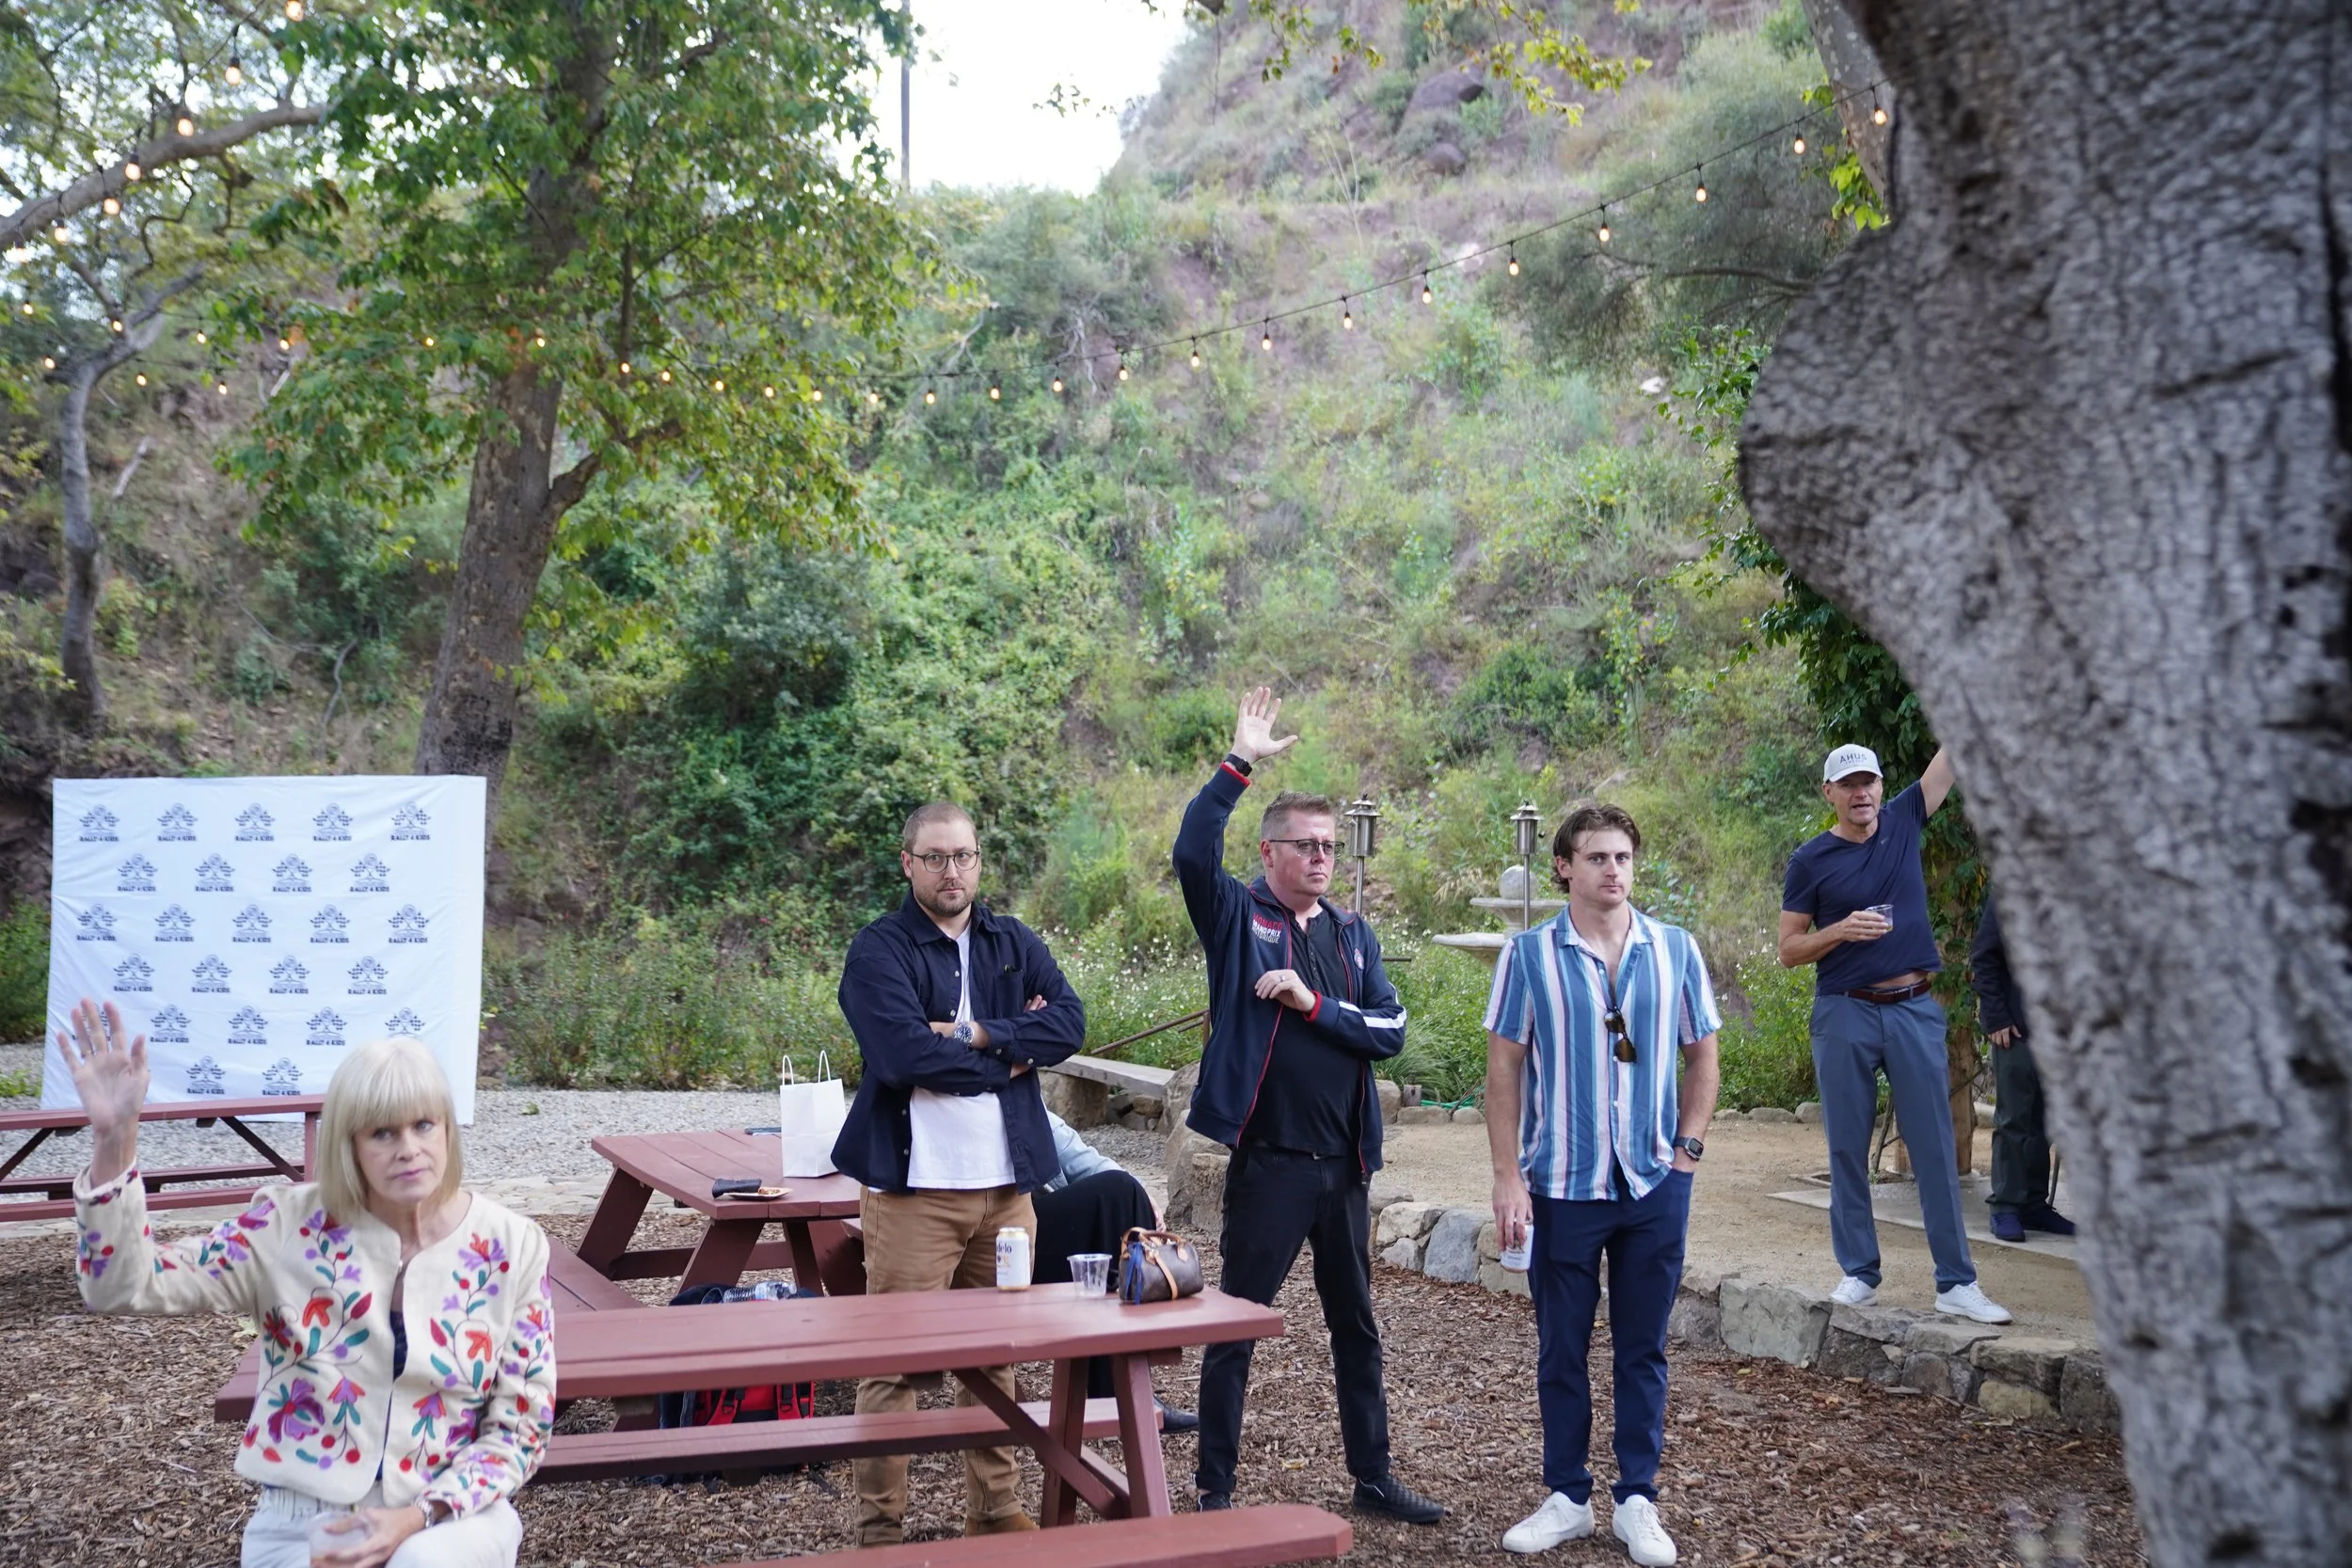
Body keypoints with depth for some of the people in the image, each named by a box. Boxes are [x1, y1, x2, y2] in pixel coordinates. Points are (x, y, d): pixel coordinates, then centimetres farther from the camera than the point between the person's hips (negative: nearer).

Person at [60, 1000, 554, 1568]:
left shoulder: (510, 1247, -5)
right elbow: (124, 1284, -13)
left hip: (451, 1514, 0)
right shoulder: (291, 1224, -5)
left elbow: (521, 1426, -1)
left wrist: (420, 1517, -17)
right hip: (303, 1520, 0)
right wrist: (113, 1138, -26)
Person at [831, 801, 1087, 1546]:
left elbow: (1068, 1021, -4)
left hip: (1006, 1183, 5)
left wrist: (980, 1034, -16)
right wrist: (1010, 1060, -8)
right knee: (896, 1359, -1)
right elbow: (906, 1055, -19)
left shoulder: (1014, 943, 11)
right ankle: (881, 1526, 11)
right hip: (914, 1185, -5)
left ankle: (995, 1509, 26)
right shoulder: (879, 950, -5)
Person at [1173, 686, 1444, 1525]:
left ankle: (1373, 1477, 31)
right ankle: (1215, 1489, 16)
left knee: (1355, 1327, 17)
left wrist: (1316, 1005, -13)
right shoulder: (1237, 916, -4)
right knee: (1235, 1328, 4)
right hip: (1268, 1161, -5)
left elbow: (1391, 1030, 1)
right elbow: (1192, 853, -23)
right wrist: (1239, 763, -25)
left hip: (1345, 1163, 5)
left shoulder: (1353, 932, 9)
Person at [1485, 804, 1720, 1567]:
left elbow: (1702, 1056, 10)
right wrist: (1508, 1178, -6)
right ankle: (1567, 1497, 24)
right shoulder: (1530, 954, -5)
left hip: (1656, 1186, 1)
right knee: (1562, 1348, 9)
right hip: (1563, 1185, -1)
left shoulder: (1675, 950, 1)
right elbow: (1503, 1069, -3)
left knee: (1643, 1348, 10)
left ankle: (1637, 1499, 23)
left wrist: (1688, 1148, 0)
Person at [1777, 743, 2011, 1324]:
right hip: (1844, 1015, -2)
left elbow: (1951, 758, 4)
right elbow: (1789, 950, 0)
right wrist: (1842, 930, -16)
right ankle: (1859, 1273, 15)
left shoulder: (1903, 822, 7)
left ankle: (1956, 1282, 5)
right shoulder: (1810, 860, -1)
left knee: (1936, 1148, 1)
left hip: (1914, 1010, 2)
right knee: (1848, 1150, 4)